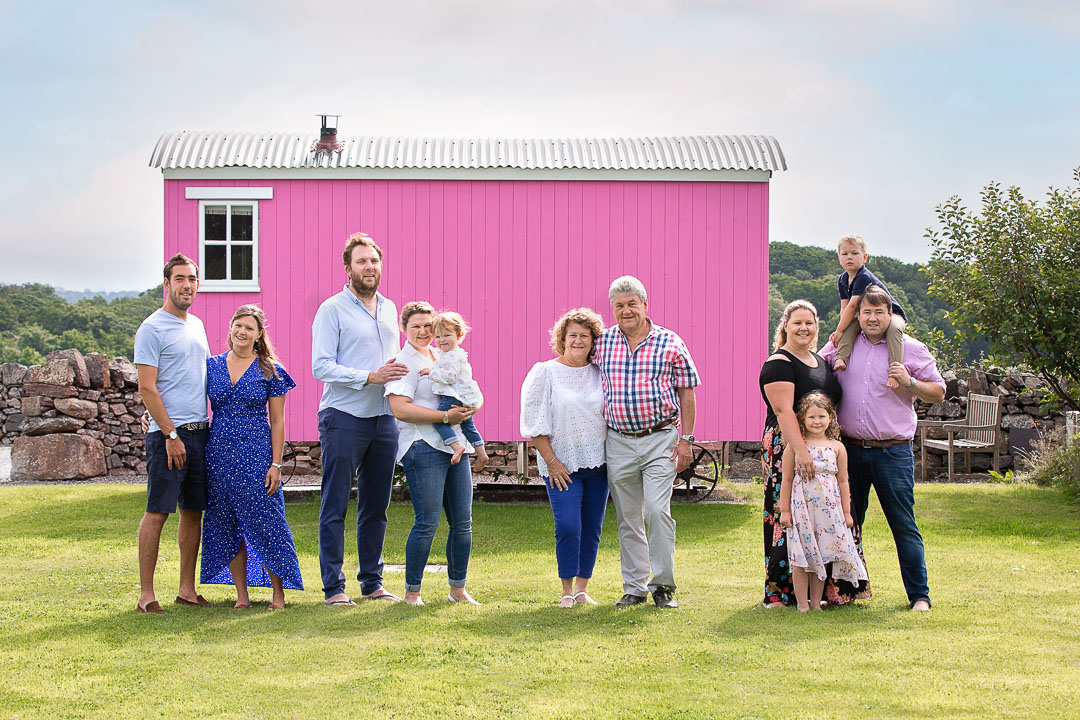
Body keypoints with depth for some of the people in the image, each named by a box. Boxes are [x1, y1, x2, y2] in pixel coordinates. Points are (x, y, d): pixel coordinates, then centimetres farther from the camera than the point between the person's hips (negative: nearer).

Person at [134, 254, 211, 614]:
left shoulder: (196, 325, 17)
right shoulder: (152, 329, -7)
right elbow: (147, 388, -12)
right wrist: (171, 434, -15)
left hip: (199, 432, 8)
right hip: (168, 435, -8)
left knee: (193, 511, 9)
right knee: (157, 512, -7)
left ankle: (187, 589, 16)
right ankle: (146, 594, -4)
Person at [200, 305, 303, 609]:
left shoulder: (270, 371, 1)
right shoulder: (212, 366, 8)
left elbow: (277, 422, 0)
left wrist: (276, 464, -7)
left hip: (257, 454, -3)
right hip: (219, 455, 3)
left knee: (265, 522, -3)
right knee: (227, 527, 5)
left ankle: (278, 592, 9)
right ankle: (241, 594, 14)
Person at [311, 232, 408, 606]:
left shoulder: (389, 309, 16)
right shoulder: (332, 310, -4)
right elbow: (321, 366, -12)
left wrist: (401, 374, 4)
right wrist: (369, 376, -20)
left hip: (384, 418, 6)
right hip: (344, 418, -6)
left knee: (376, 506, 11)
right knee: (335, 507, -2)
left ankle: (372, 582, 19)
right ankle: (333, 587, 2)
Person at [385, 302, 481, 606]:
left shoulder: (443, 358, 19)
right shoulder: (403, 362, -4)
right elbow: (400, 409, -16)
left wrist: (468, 408, -2)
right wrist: (445, 416, -17)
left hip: (454, 446, 7)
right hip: (423, 447, -7)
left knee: (462, 523, 7)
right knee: (427, 522, -9)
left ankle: (458, 589, 18)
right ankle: (412, 592, 1)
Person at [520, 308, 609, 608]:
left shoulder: (601, 374, 10)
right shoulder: (544, 373, 0)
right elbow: (535, 422, -3)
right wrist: (550, 461, -9)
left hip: (598, 464, 4)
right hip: (562, 465, -4)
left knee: (592, 529, 4)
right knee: (568, 526, -13)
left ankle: (582, 589, 14)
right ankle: (567, 591, -1)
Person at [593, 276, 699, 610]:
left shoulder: (670, 343, -1)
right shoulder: (602, 343, 4)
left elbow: (686, 393, 3)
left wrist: (685, 440, -2)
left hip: (660, 439, -3)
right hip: (618, 442, 3)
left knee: (657, 510, -13)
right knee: (628, 519, 7)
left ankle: (663, 585, -1)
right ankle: (635, 587, 16)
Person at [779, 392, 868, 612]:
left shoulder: (837, 447, 6)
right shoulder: (794, 446, -1)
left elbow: (843, 482, 10)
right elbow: (787, 480, 2)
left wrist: (846, 512, 10)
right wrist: (784, 510, 0)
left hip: (829, 508, 2)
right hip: (802, 506, -2)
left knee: (822, 557, 7)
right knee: (801, 557, -1)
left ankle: (816, 602, 15)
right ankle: (802, 604, 5)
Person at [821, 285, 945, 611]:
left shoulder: (911, 349, 3)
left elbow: (938, 392, 6)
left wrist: (909, 382, -12)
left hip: (893, 452, -3)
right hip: (850, 449, 3)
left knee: (904, 526, -3)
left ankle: (919, 595, 3)